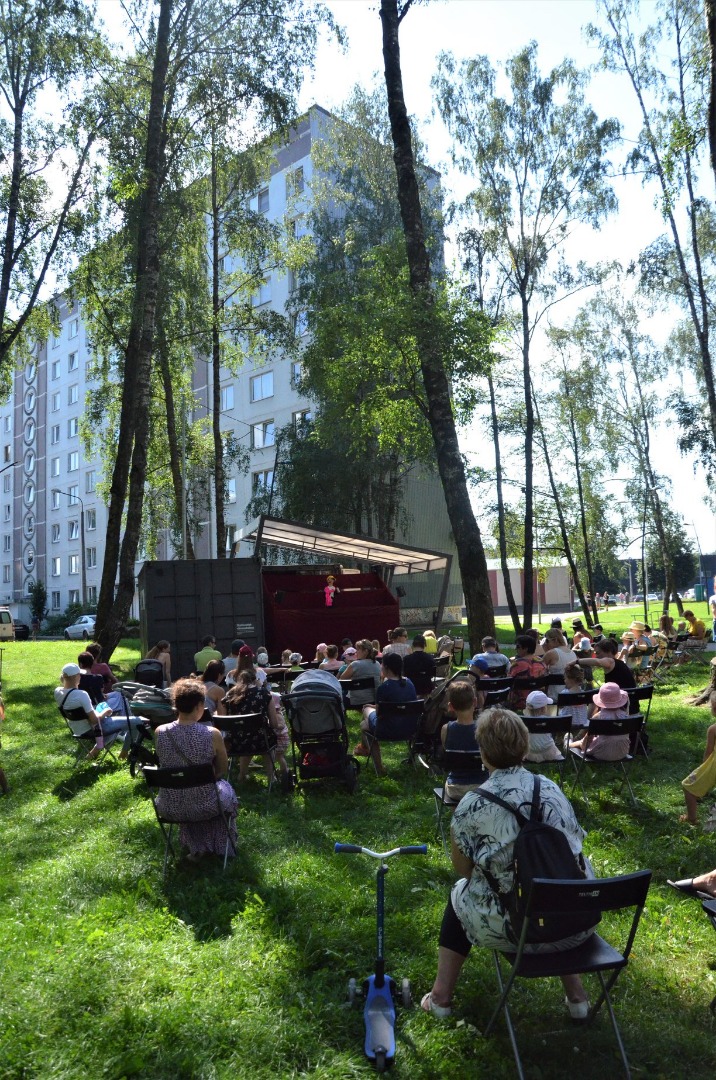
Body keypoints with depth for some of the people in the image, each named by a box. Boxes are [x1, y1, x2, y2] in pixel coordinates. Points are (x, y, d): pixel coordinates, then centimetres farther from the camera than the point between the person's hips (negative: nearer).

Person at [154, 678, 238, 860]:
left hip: (170, 807, 3)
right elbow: (222, 771, -4)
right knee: (225, 789, 31)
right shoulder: (212, 734, -20)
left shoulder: (160, 732, -12)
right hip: (205, 806, -3)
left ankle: (196, 848, 43)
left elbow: (166, 766, 6)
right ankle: (219, 847, 44)